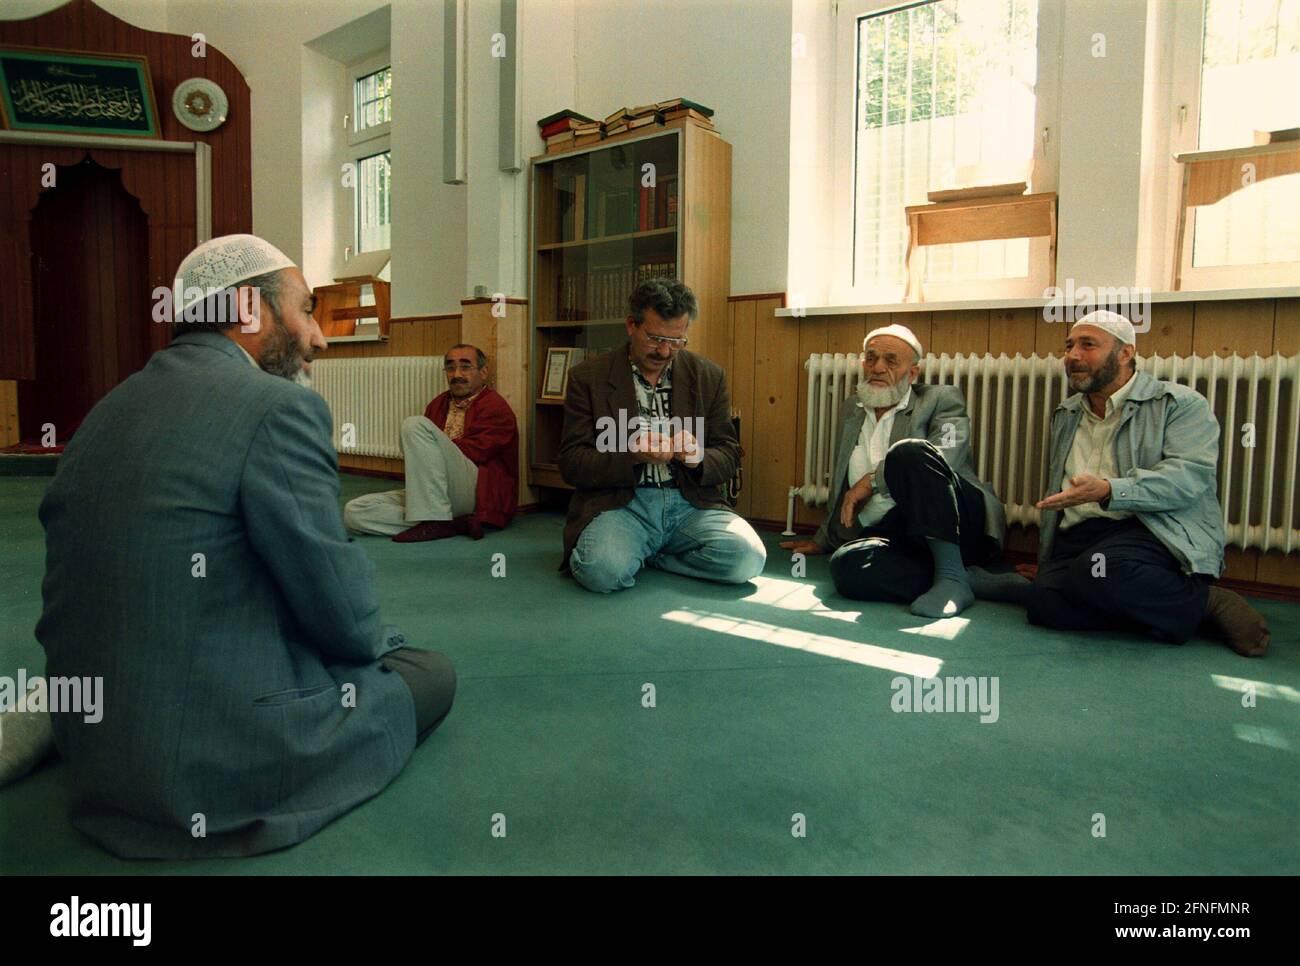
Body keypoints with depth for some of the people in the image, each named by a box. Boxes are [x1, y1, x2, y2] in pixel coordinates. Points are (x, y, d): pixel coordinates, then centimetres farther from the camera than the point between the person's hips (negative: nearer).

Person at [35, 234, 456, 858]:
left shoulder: (105, 413, 7)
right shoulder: (278, 407, -18)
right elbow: (344, 614, -17)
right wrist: (376, 641, 6)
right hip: (220, 781, -8)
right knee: (433, 673, 12)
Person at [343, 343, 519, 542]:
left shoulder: (495, 406, 3)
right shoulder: (438, 404, 24)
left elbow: (473, 451, -10)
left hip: (478, 493, -7)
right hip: (434, 494, 7)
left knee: (415, 424, -23)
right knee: (354, 512, -12)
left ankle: (436, 521, -25)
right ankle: (456, 524, -20)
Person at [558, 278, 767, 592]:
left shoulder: (709, 376, 9)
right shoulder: (588, 378, 2)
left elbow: (729, 454, 12)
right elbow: (570, 462, -2)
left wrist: (698, 458, -13)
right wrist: (632, 454, -19)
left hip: (690, 504, 4)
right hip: (620, 504, -3)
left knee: (747, 557, -24)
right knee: (604, 570, -34)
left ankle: (646, 555, 1)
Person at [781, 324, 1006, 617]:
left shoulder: (942, 399, 6)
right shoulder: (853, 410, 23)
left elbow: (947, 456, -15)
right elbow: (843, 486, 33)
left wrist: (872, 480, -12)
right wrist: (823, 540, 37)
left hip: (960, 526, -3)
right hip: (890, 533, 3)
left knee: (909, 451, -32)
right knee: (846, 565, -32)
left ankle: (952, 576, -29)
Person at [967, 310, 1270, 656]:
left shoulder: (1180, 404, 4)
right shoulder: (1066, 415, 23)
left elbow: (1190, 475, -13)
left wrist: (1108, 490, -26)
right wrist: (1045, 563, 24)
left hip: (1152, 532, -2)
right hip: (1077, 537, 2)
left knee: (1101, 569, -37)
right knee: (1047, 604, -33)